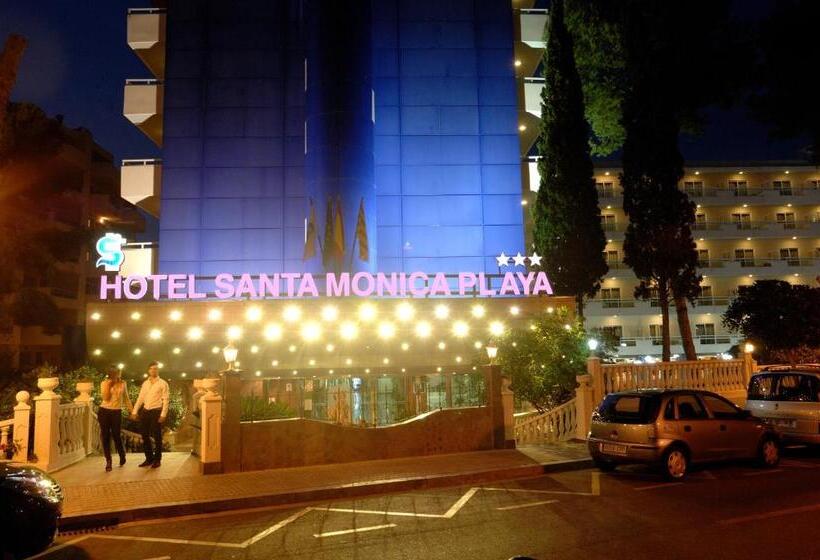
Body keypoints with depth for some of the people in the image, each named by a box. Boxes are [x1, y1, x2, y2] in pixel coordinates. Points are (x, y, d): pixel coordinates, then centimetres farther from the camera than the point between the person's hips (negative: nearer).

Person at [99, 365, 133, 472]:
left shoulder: (122, 383, 4)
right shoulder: (104, 383, -1)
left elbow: (126, 398, 12)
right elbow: (105, 398, -13)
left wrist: (131, 411, 10)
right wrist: (108, 384, -14)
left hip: (116, 412, 0)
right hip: (104, 411, 0)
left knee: (116, 436, -2)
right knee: (105, 437, 0)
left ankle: (122, 456, 24)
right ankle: (108, 462, 10)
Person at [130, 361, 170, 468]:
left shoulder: (163, 383, -3)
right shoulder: (145, 383, 12)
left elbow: (165, 400, -8)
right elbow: (140, 398, 13)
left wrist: (163, 414, -16)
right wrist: (135, 411, 4)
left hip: (156, 411, -5)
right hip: (145, 411, 5)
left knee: (157, 437, 1)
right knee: (145, 436, 9)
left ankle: (157, 460, 12)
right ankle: (149, 458, 22)